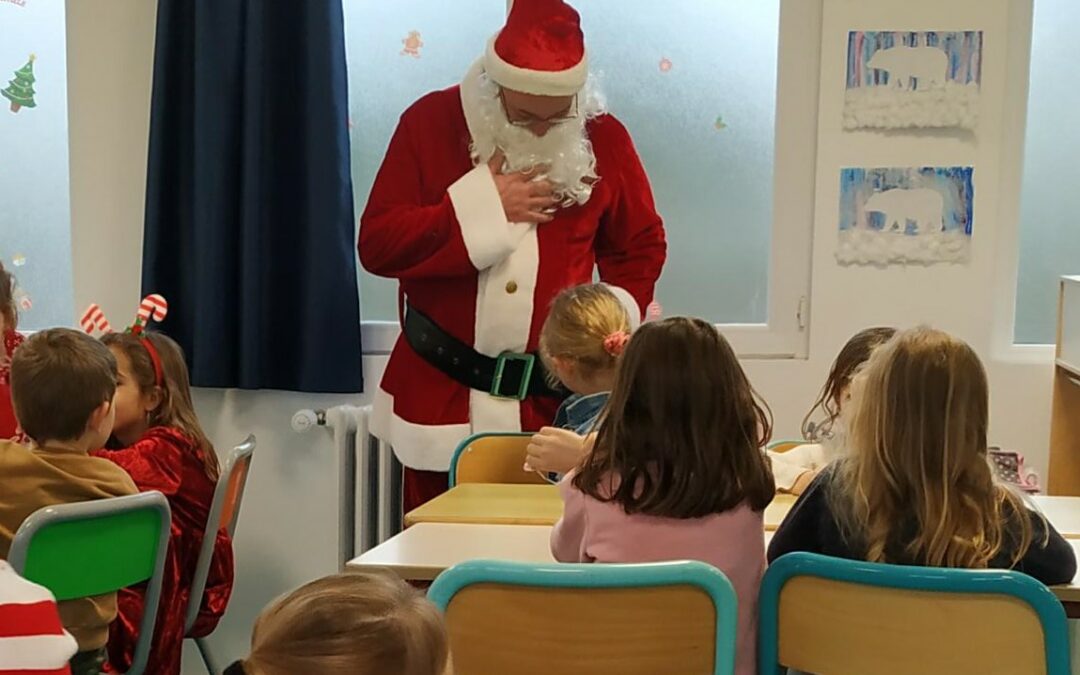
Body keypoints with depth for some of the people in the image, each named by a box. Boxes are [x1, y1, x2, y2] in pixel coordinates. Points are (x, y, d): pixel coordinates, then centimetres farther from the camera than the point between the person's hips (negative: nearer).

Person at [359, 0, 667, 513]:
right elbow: (376, 244, -8)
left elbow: (641, 248, 11)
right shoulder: (430, 122, -3)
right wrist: (480, 209, -15)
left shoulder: (604, 138, 1)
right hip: (439, 395, 0)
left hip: (554, 400, 1)